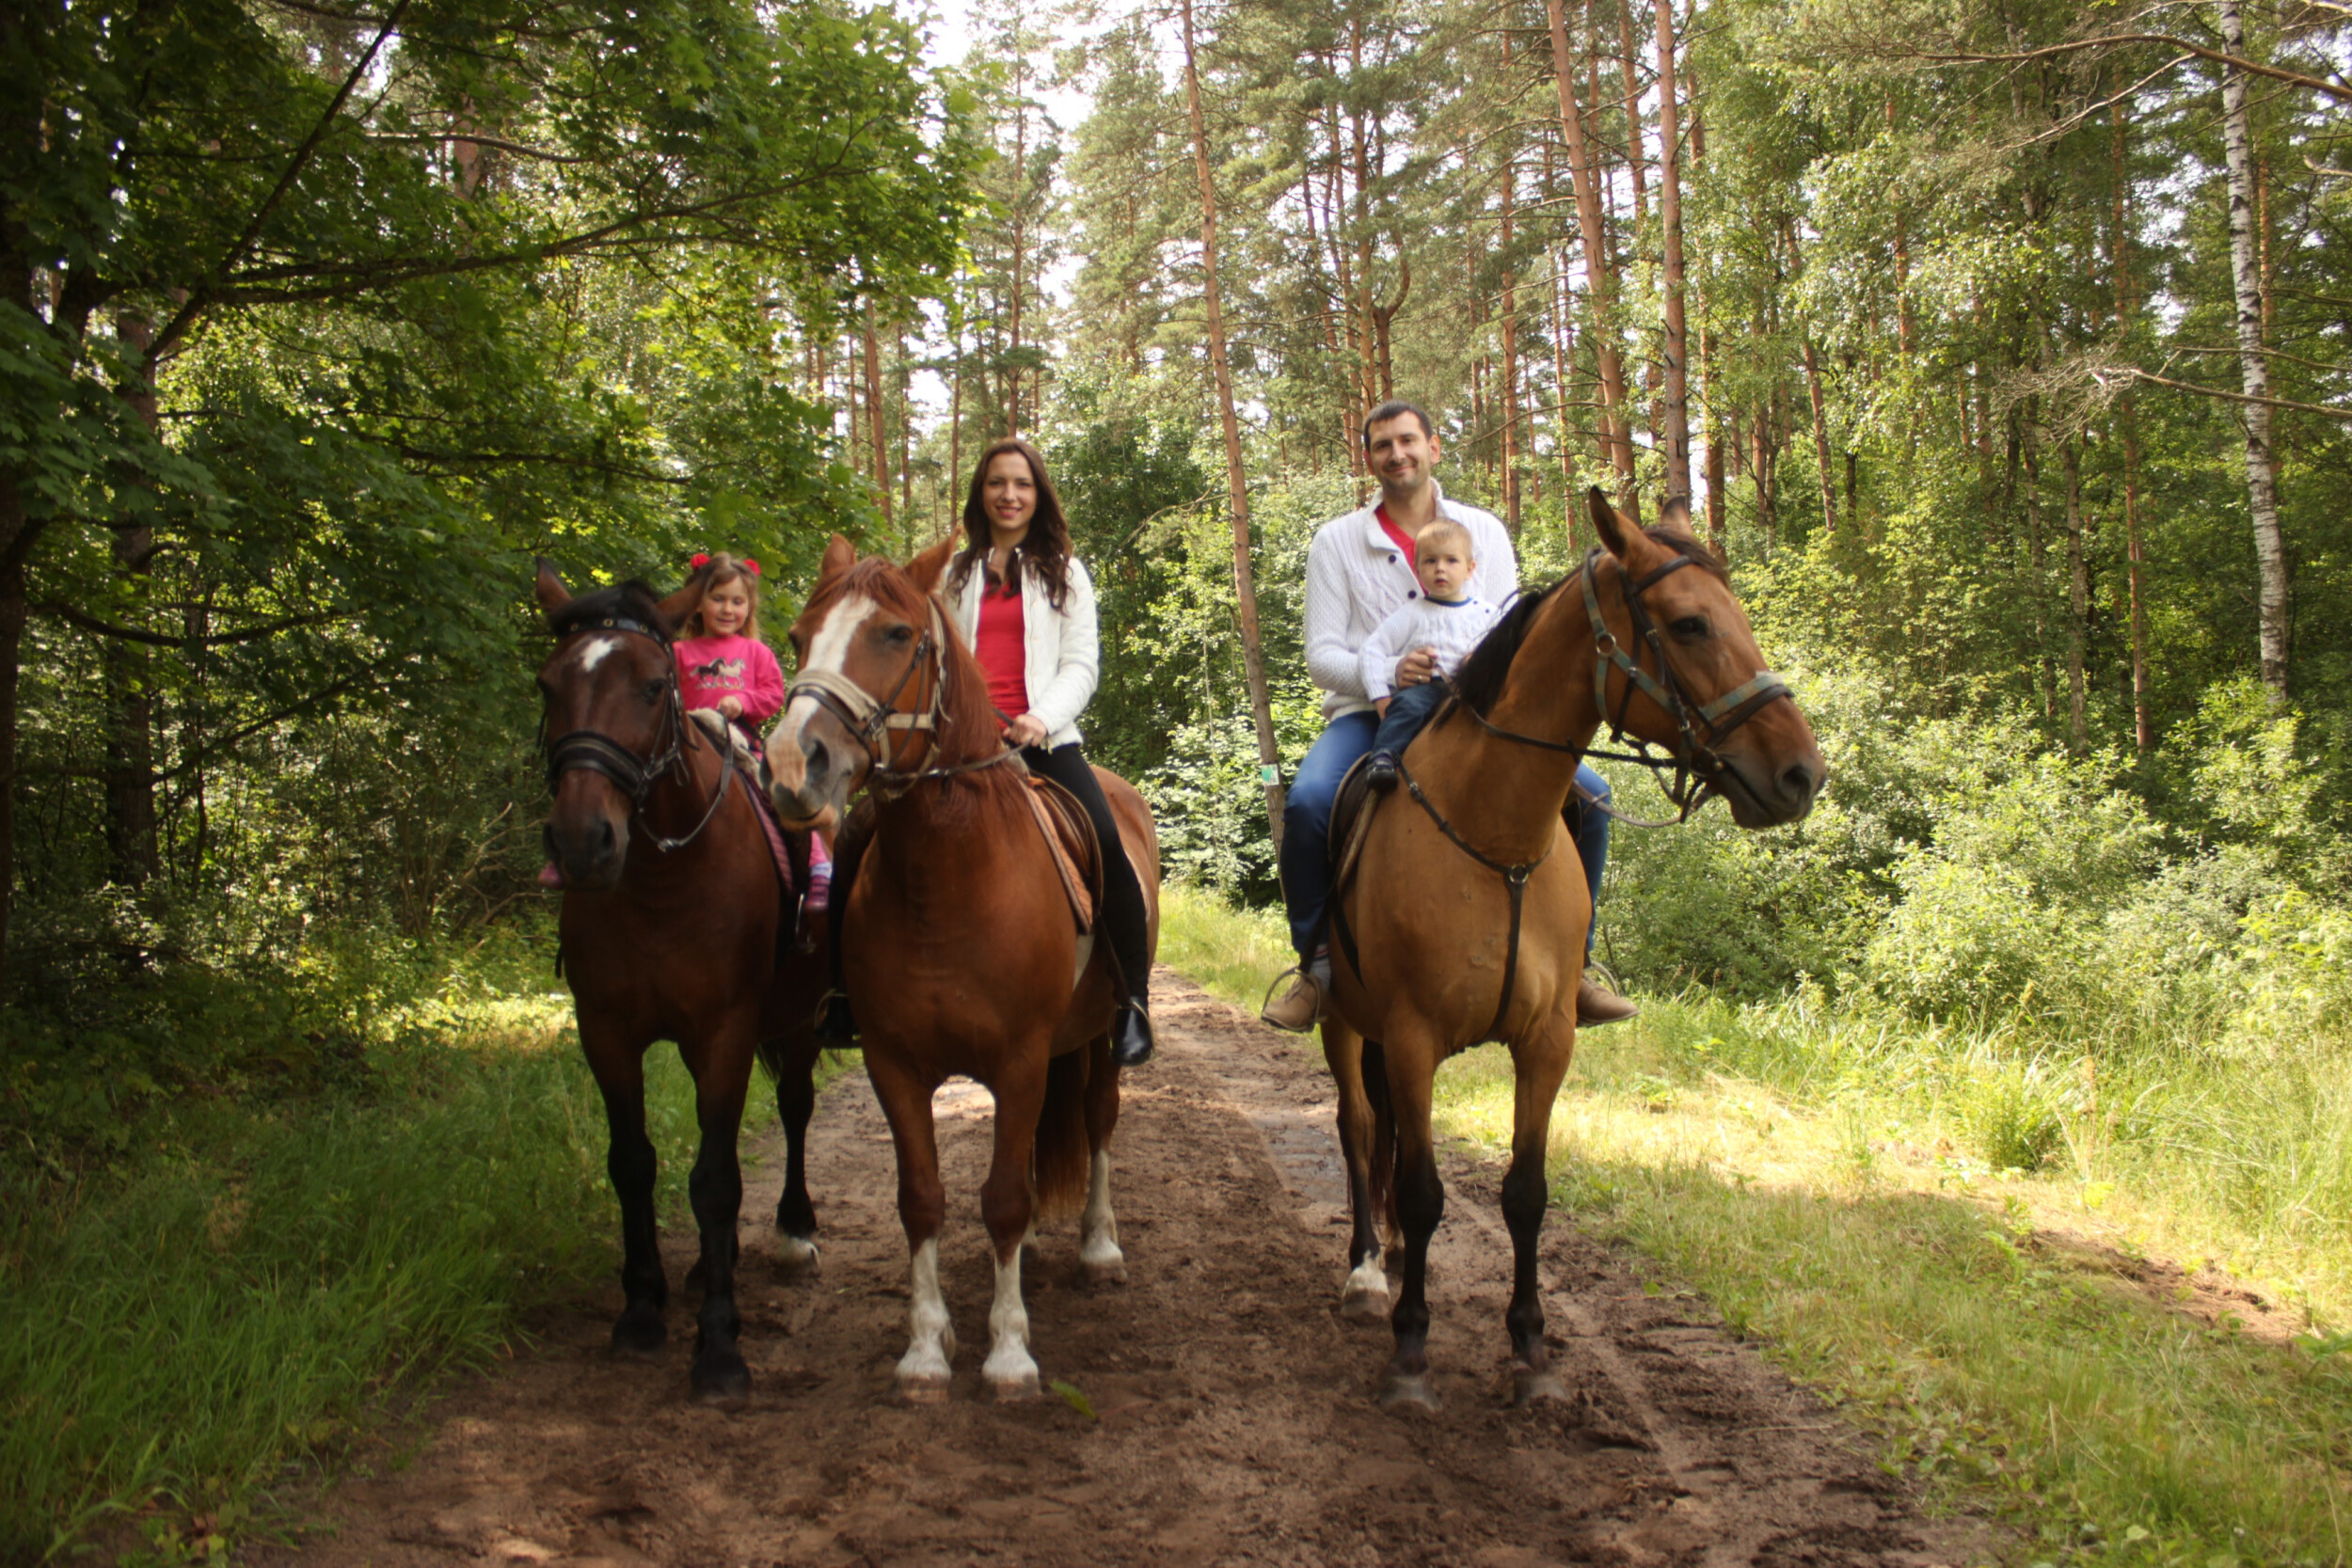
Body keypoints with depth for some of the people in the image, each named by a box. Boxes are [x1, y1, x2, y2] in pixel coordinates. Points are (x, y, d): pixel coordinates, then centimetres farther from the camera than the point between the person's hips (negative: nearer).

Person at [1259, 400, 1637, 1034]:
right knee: (1307, 802, -33)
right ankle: (1315, 962, -14)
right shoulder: (1336, 541, 4)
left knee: (1588, 794, -16)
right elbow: (1321, 655, -2)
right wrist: (1386, 672, -23)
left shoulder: (1484, 531, 10)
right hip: (1369, 715, -2)